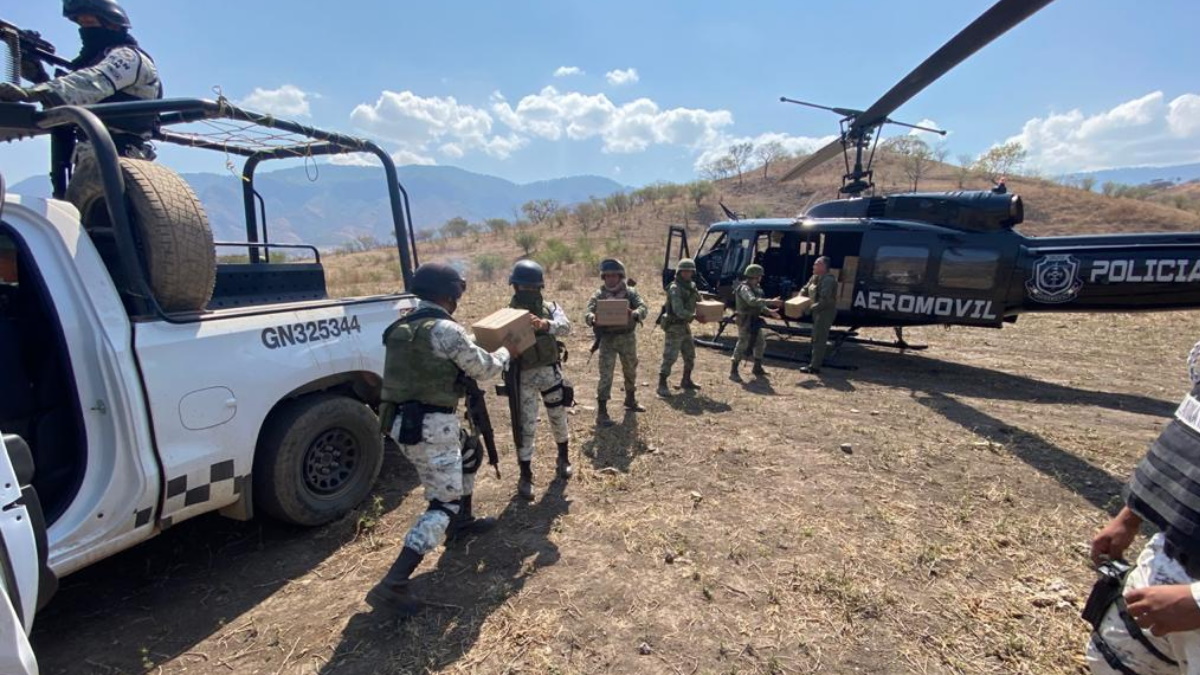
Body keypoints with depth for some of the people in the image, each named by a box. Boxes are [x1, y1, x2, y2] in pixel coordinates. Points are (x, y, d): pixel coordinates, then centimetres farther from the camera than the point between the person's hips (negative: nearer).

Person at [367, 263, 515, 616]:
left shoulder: (401, 327, 9)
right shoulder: (447, 330, -17)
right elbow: (485, 369, -7)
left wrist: (478, 351, 24)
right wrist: (505, 352, 14)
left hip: (403, 421, 9)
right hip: (431, 426, -9)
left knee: (470, 455, 29)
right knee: (444, 503, 0)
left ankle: (463, 521, 45)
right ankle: (393, 586, -4)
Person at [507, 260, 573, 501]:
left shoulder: (550, 308, 1)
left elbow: (565, 326, -18)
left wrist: (546, 324, -39)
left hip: (551, 372, 2)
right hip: (523, 377, -2)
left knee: (558, 418, 17)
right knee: (526, 426, 2)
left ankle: (563, 458, 41)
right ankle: (525, 475, 15)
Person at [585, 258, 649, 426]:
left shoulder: (631, 292, -2)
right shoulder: (598, 295, -5)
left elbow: (644, 308, -15)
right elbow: (587, 313, -14)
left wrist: (635, 313, -38)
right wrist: (592, 318, -39)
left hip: (628, 338, 3)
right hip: (607, 339, -3)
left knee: (630, 371, 19)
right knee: (606, 375, -6)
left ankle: (630, 400, 42)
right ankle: (601, 411, 0)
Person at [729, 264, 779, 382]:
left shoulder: (755, 287, 13)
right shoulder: (744, 288, -18)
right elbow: (753, 301, -35)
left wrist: (769, 311, 9)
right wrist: (770, 302, -36)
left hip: (754, 321, 10)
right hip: (745, 321, -10)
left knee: (760, 343, 15)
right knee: (742, 345, -9)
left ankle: (757, 368, 29)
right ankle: (733, 372, -4)